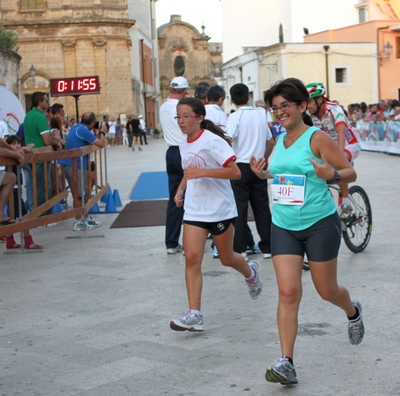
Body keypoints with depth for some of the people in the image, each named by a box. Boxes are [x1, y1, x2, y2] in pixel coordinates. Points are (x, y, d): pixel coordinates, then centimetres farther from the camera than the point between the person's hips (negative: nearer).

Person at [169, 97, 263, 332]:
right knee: (192, 258, -9)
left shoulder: (212, 141, -16)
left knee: (226, 258, 11)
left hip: (220, 209, -6)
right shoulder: (184, 145, 7)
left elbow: (235, 172, -24)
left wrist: (202, 172, -32)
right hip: (194, 210, 6)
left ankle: (251, 273, 46)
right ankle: (195, 315, -10)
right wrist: (180, 190, 6)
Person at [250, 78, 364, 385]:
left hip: (320, 224, -4)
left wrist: (332, 175, -29)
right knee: (288, 292, -7)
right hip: (284, 226, 5)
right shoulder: (280, 141, 8)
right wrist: (264, 173, 8)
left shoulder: (317, 138, -11)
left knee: (327, 291, 10)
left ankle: (353, 312, 47)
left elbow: (350, 172, -9)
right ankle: (287, 363, -6)